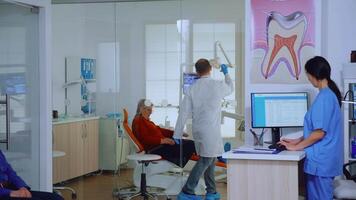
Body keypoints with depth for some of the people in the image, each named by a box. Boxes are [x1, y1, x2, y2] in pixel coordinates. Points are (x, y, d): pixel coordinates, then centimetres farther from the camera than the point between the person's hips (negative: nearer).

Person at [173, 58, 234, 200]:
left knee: (210, 159, 16)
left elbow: (184, 112, 1)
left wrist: (177, 134, 6)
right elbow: (230, 88, 20)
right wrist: (226, 73, 37)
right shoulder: (218, 85, -5)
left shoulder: (192, 88, 2)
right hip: (211, 130, -5)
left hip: (198, 129, 6)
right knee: (205, 160, -4)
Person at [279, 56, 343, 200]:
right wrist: (297, 141, 15)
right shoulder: (329, 94, 13)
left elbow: (319, 133, -20)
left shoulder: (324, 97, -18)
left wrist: (296, 147, -11)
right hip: (322, 158, 9)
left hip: (321, 160, -9)